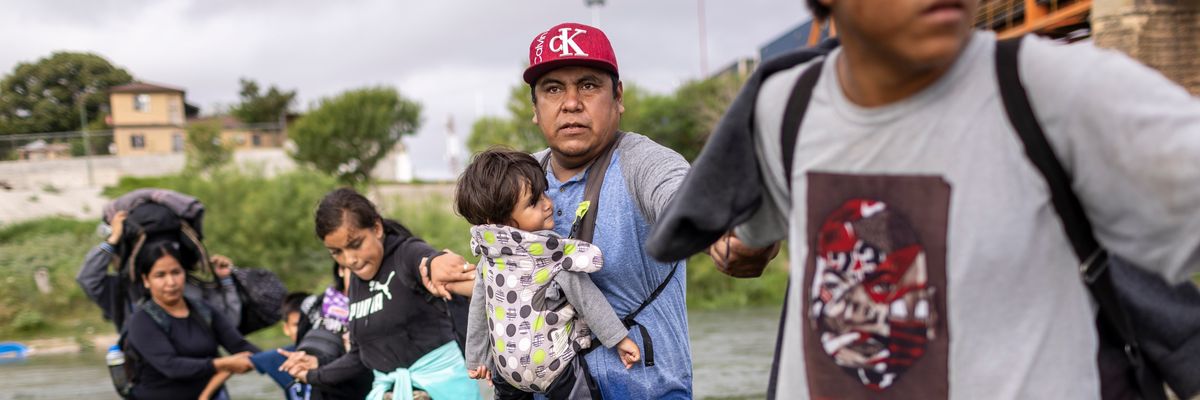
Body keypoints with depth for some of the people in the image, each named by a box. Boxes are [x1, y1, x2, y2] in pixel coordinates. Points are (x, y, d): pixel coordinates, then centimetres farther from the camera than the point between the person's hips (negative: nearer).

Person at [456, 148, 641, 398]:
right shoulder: (557, 256, -21)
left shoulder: (488, 258, -5)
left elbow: (478, 310, 3)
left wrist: (476, 358, 15)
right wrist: (619, 339, -6)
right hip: (555, 365, -5)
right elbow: (588, 301, -16)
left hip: (506, 367, 6)